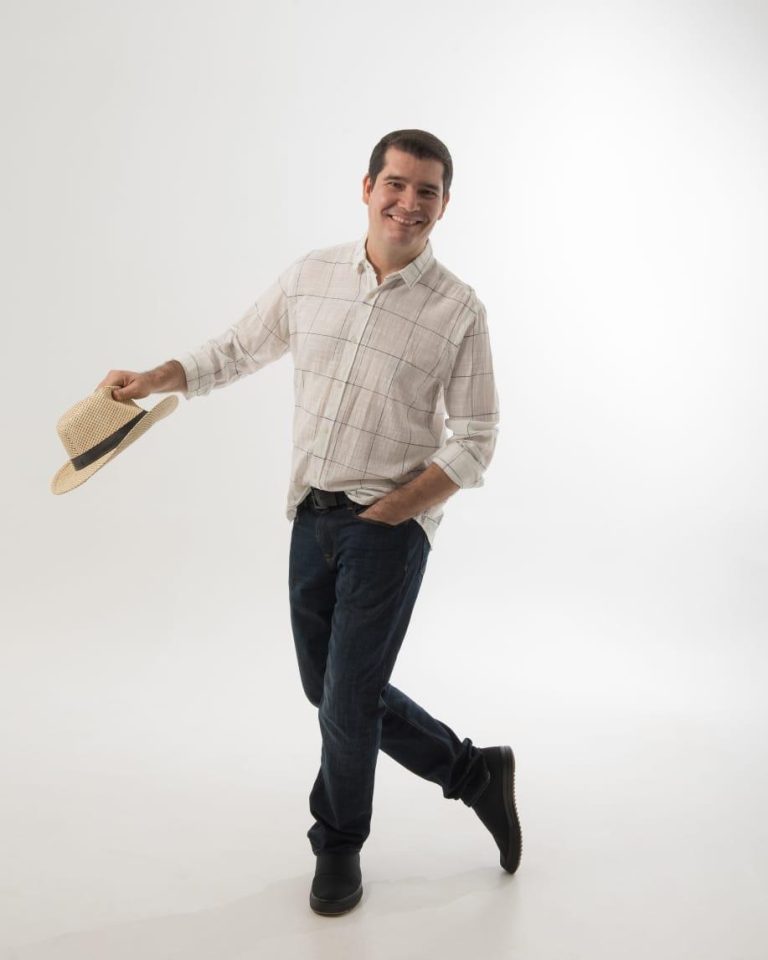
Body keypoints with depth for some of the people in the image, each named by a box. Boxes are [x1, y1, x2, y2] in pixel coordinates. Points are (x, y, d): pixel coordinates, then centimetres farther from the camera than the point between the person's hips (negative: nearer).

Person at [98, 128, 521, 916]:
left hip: (391, 522, -5)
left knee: (347, 696, -1)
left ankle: (338, 846, 28)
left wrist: (384, 511, -14)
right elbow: (237, 350, 15)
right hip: (311, 516, 5)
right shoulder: (311, 276, 3)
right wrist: (152, 381, 2)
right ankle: (474, 772, 32)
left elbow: (473, 444, -8)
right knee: (329, 686, 14)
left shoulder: (458, 310, -8)